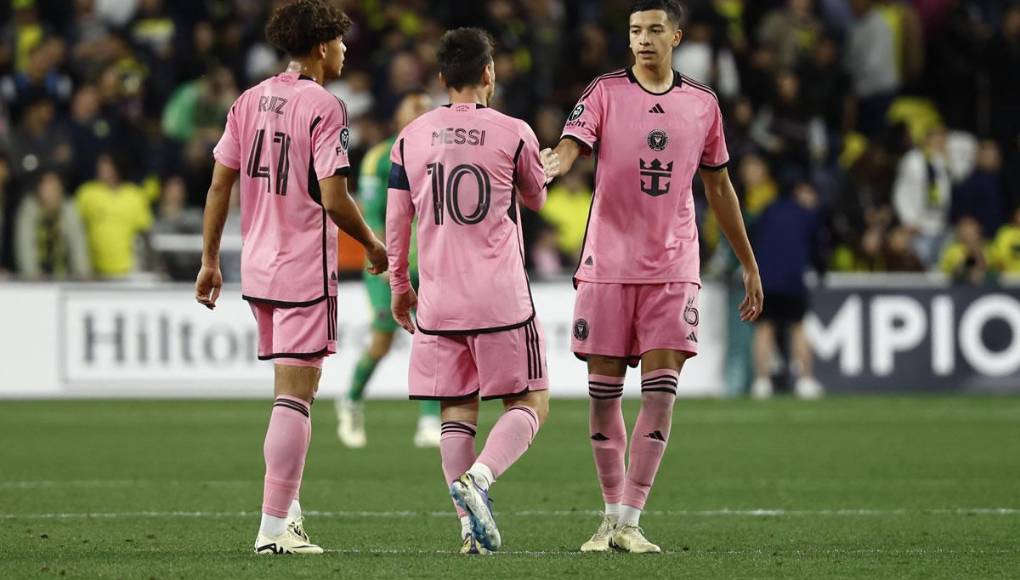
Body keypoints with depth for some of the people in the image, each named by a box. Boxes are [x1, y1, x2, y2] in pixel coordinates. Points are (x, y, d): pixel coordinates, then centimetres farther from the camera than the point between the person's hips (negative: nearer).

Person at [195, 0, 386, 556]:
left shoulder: (248, 101, 7)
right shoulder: (324, 107, -13)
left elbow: (219, 184, 8)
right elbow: (333, 198, -17)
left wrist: (209, 260, 15)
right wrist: (371, 244, 0)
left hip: (257, 268, 7)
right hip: (306, 269, -7)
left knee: (290, 388, 21)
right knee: (295, 395, -6)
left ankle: (287, 505, 21)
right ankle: (274, 526, -10)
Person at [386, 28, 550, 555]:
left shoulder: (411, 139, 4)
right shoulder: (513, 134, -5)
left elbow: (396, 220, 8)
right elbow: (535, 199, 14)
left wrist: (399, 286, 21)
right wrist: (543, 171, 37)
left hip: (438, 301, 3)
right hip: (501, 296, -3)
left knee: (457, 411, 9)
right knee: (528, 404, 5)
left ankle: (469, 526, 1)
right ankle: (478, 478, -20)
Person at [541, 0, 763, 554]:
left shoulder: (702, 104, 8)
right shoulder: (605, 92, 1)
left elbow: (718, 186, 18)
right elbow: (570, 146, -15)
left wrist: (749, 265, 20)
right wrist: (550, 166, -40)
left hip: (672, 268, 1)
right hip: (608, 264, -1)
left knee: (661, 389, -9)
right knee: (604, 392, 2)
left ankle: (629, 522, -7)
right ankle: (612, 514, 15)